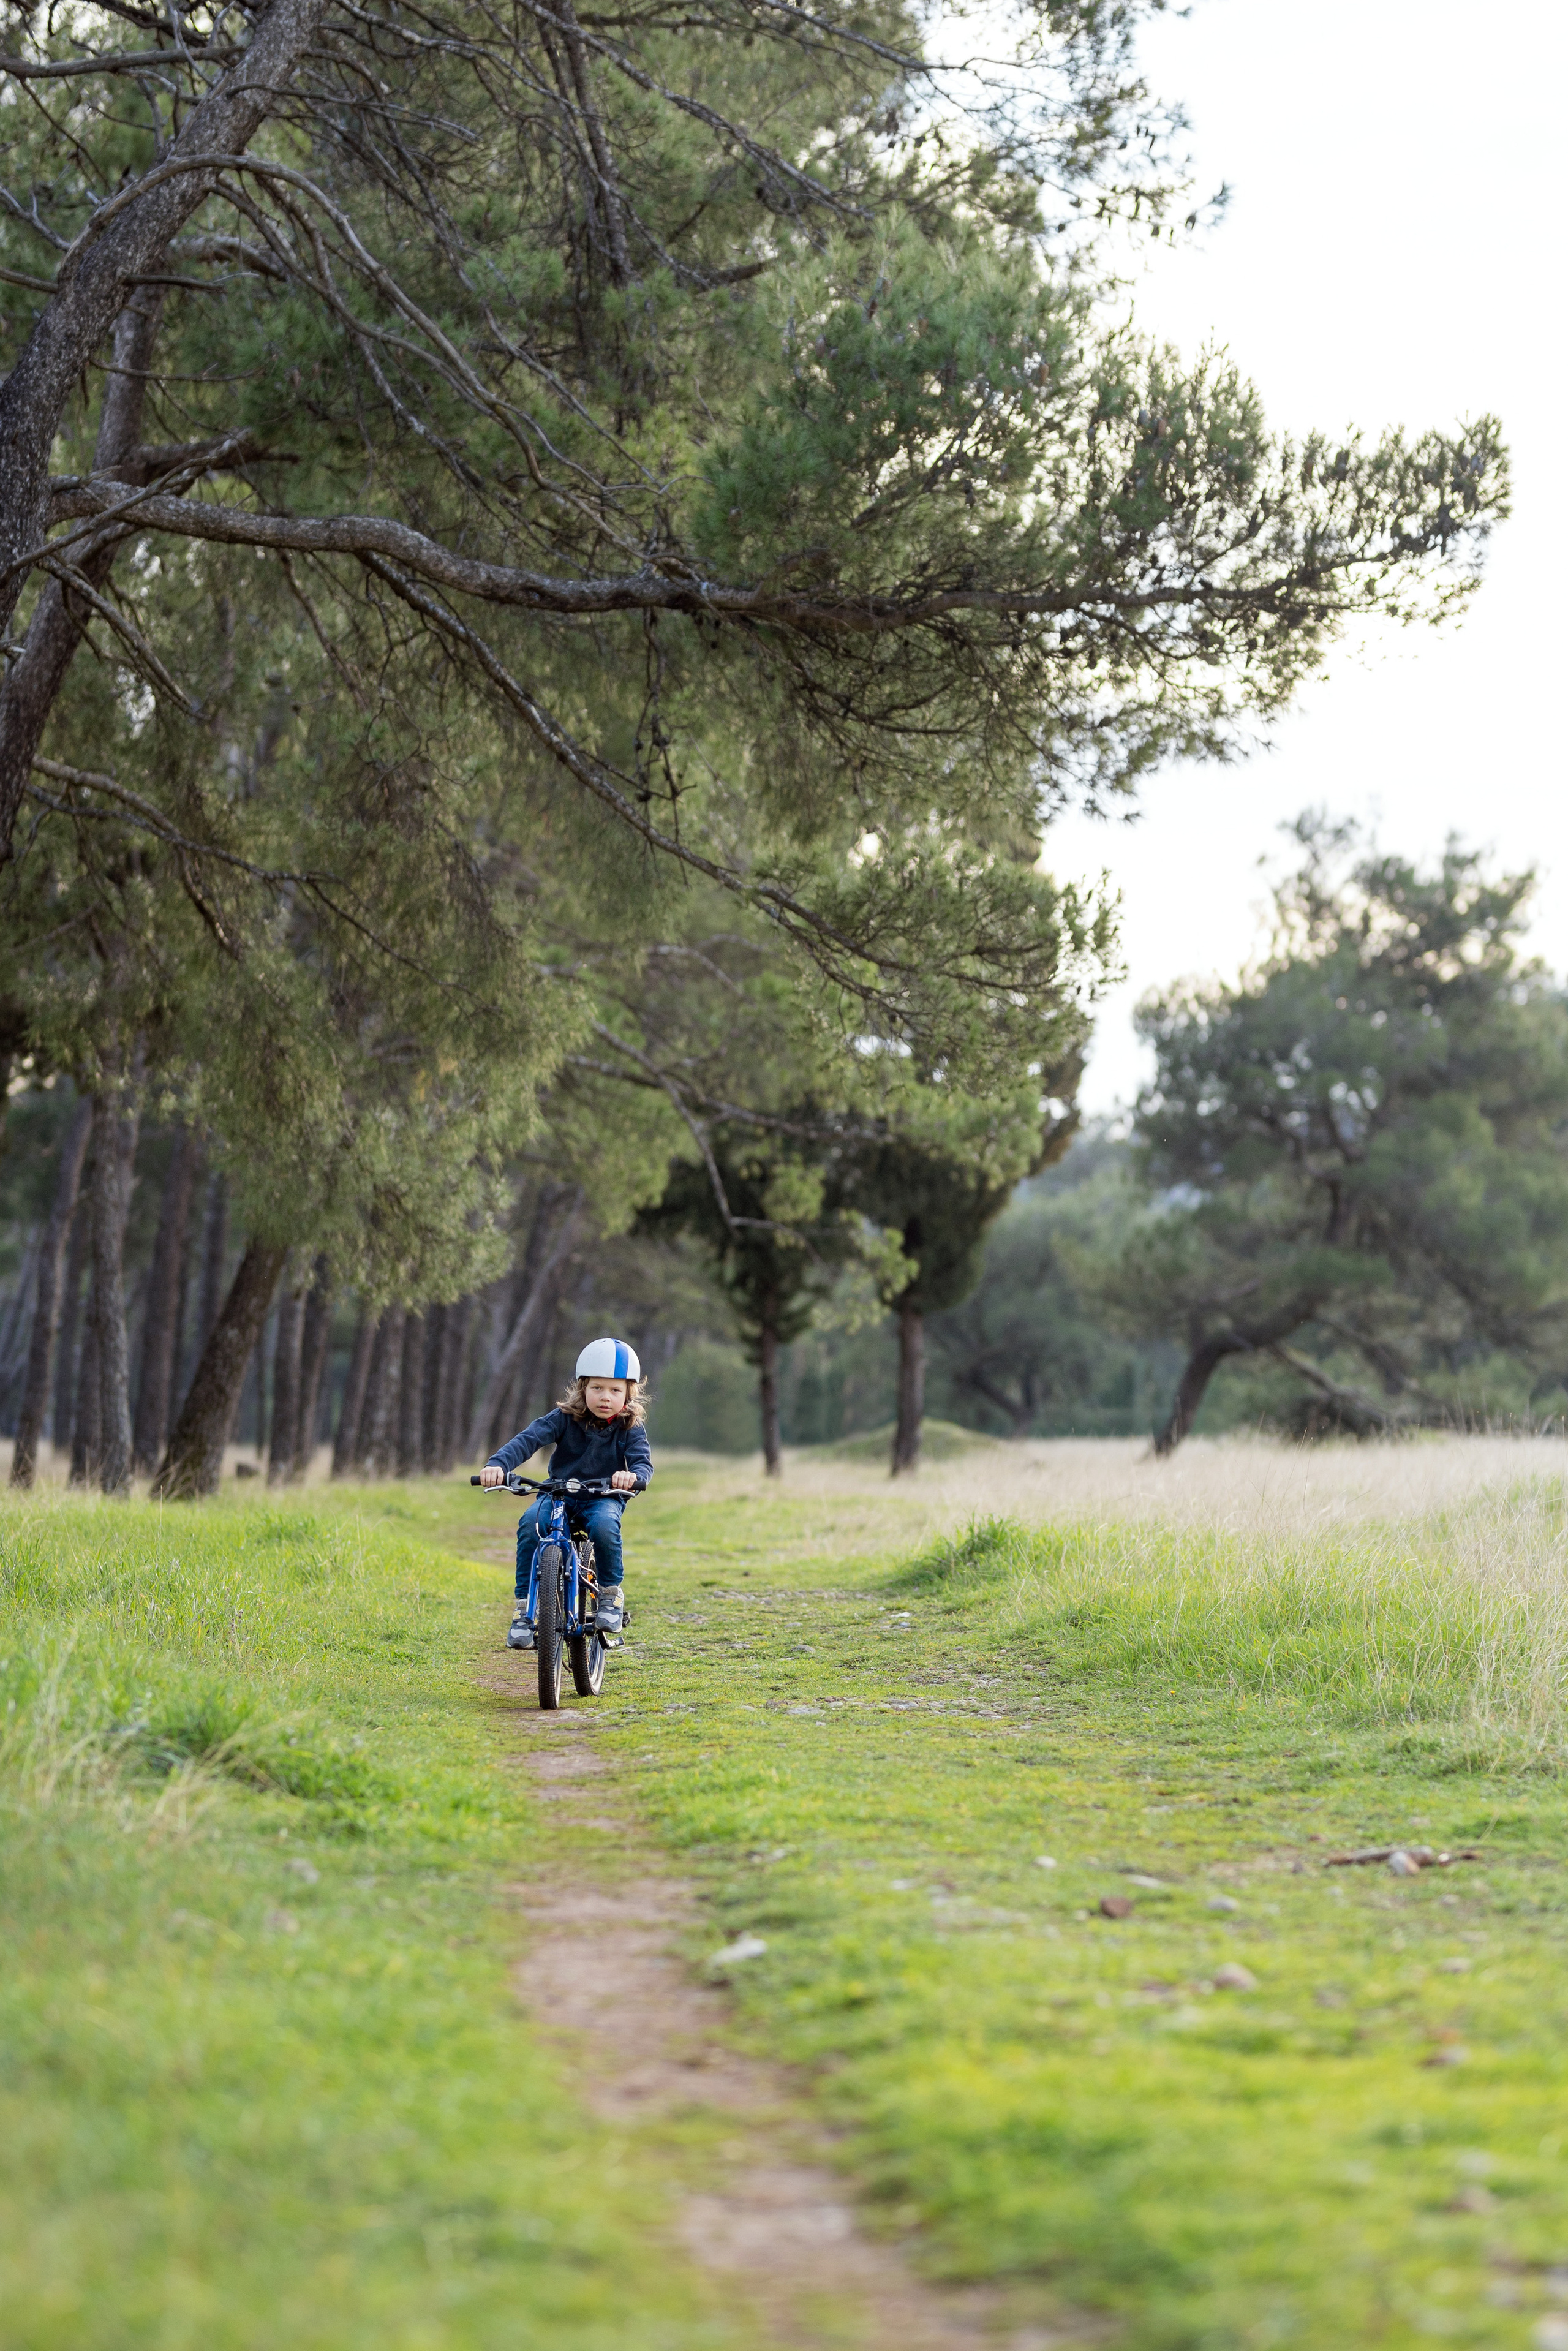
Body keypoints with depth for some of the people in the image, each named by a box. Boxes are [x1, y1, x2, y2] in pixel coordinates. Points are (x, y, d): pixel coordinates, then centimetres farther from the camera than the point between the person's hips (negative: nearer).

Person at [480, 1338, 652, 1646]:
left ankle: (611, 1593, -12)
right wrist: (498, 1464, -37)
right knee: (530, 1523, -31)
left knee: (604, 1525, -36)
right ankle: (525, 1607, -22)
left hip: (604, 1497, -1)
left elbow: (643, 1463, -16)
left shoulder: (630, 1429, -4)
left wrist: (634, 1476, -43)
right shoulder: (565, 1419, -6)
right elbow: (529, 1439, -18)